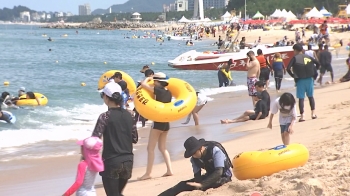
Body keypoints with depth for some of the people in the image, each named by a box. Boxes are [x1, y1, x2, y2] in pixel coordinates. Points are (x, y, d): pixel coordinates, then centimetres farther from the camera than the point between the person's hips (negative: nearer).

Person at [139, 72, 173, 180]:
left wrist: (148, 78, 2)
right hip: (166, 122, 8)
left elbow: (143, 84, -18)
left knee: (150, 148, -2)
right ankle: (169, 170, 11)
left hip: (158, 122, -8)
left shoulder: (158, 90, -15)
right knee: (163, 147, 17)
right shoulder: (168, 92, 7)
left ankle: (148, 173, -3)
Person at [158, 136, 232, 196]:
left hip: (223, 176, -5)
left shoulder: (215, 151, -28)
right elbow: (197, 174, -8)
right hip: (210, 176, 5)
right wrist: (197, 184, -32)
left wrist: (201, 184, -44)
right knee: (183, 184, -13)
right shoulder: (194, 158, -9)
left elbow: (219, 172, -35)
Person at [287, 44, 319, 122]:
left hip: (300, 80, -4)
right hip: (309, 78, 4)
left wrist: (293, 75, -2)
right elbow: (318, 63, 8)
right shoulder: (308, 57, 8)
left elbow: (288, 68, -16)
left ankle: (302, 116, -2)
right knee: (311, 96, 16)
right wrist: (313, 72, 13)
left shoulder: (295, 58, -4)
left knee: (301, 98, 0)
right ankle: (313, 114, 17)